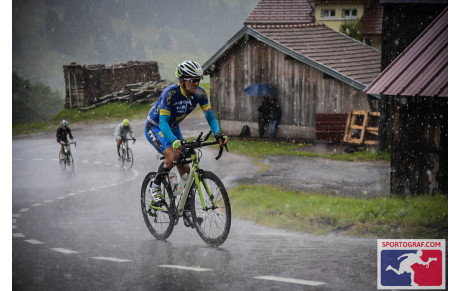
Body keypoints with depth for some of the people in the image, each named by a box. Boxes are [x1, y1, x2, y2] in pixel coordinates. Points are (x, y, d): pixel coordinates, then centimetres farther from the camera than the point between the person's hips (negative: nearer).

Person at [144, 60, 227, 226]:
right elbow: (163, 122, -39)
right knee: (172, 156, -31)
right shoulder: (170, 93, -34)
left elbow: (209, 116, -16)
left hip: (173, 128, 6)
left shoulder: (200, 93, -17)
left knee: (185, 169, -2)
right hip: (155, 127, -6)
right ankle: (155, 186, -5)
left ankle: (187, 210, 9)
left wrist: (218, 133, -36)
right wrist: (174, 141, -57)